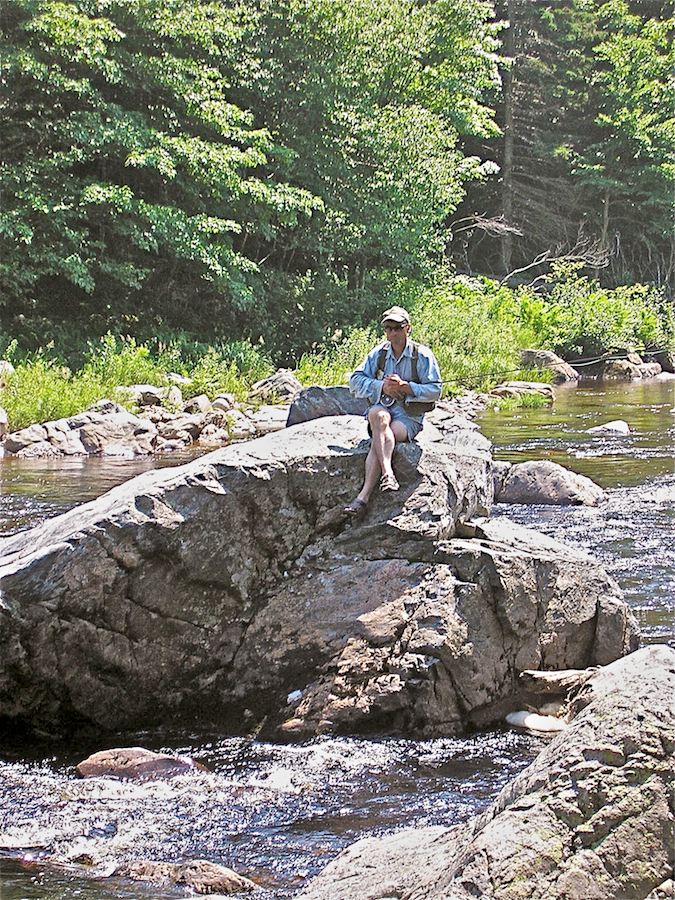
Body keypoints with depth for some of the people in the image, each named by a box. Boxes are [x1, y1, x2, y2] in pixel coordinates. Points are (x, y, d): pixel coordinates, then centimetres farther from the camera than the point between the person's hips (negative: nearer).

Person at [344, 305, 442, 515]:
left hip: (410, 416, -3)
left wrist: (405, 387, -16)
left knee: (378, 440, -33)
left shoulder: (422, 356, 2)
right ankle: (387, 473, -48)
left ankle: (363, 496, -43)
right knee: (378, 416, -37)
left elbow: (435, 390, -4)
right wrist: (382, 386, -11)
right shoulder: (377, 354, 12)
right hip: (382, 406, 3)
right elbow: (356, 381, 6)